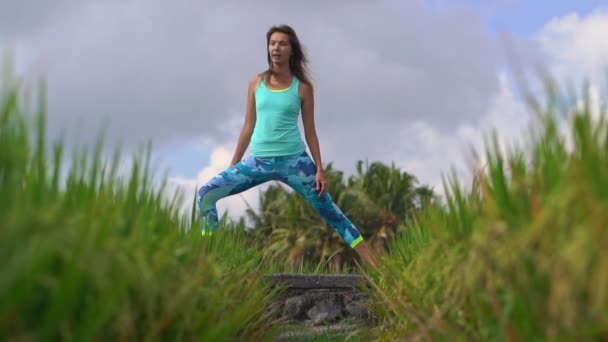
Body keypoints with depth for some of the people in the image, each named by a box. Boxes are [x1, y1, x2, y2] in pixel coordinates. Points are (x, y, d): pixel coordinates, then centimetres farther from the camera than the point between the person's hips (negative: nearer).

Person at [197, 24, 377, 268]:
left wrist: (320, 170, -2)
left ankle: (373, 266, 7)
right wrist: (232, 165, 13)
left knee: (328, 211, -1)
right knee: (206, 193, -9)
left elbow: (310, 132, 3)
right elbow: (249, 127, 12)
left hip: (293, 160, -2)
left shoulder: (302, 87, 1)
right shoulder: (256, 83, 7)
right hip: (258, 161, 3)